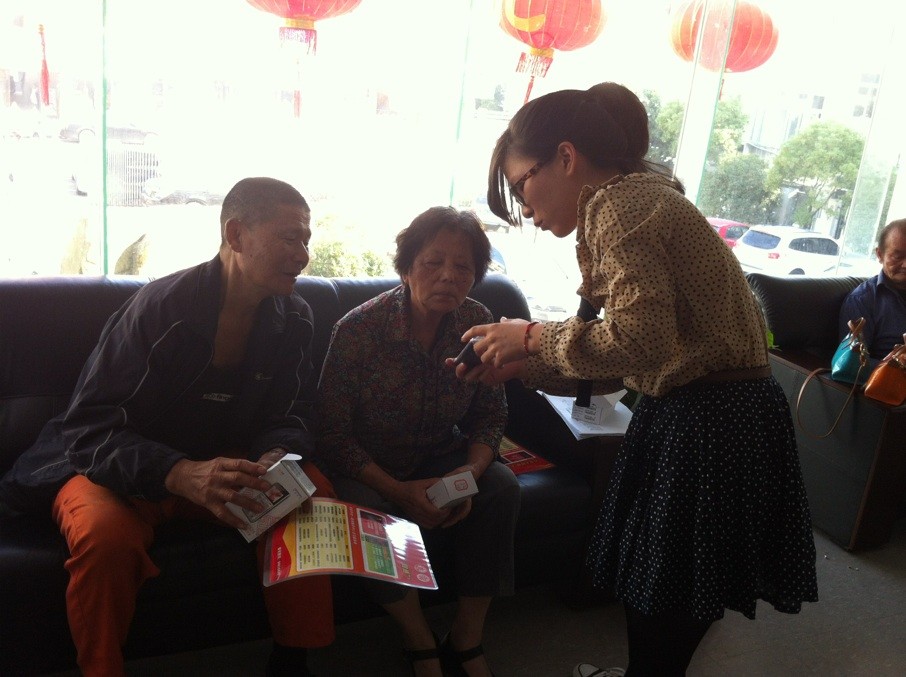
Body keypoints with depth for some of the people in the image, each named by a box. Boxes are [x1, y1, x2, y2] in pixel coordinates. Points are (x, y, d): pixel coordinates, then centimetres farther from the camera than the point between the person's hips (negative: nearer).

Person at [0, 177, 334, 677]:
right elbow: (90, 428, -23)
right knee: (106, 535, -36)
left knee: (314, 494, -20)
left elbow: (282, 419, 3)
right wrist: (181, 475, -42)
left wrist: (277, 458, -24)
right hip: (121, 471, -4)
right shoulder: (160, 307, -22)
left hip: (218, 469, 5)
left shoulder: (294, 319, -4)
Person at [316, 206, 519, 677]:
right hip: (365, 465, -3)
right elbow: (333, 434, -17)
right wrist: (400, 491, -26)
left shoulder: (479, 325, -10)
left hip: (438, 455, 4)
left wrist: (471, 472, -20)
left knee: (501, 487, -21)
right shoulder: (358, 329, -20)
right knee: (369, 514, -32)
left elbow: (490, 416, 1)